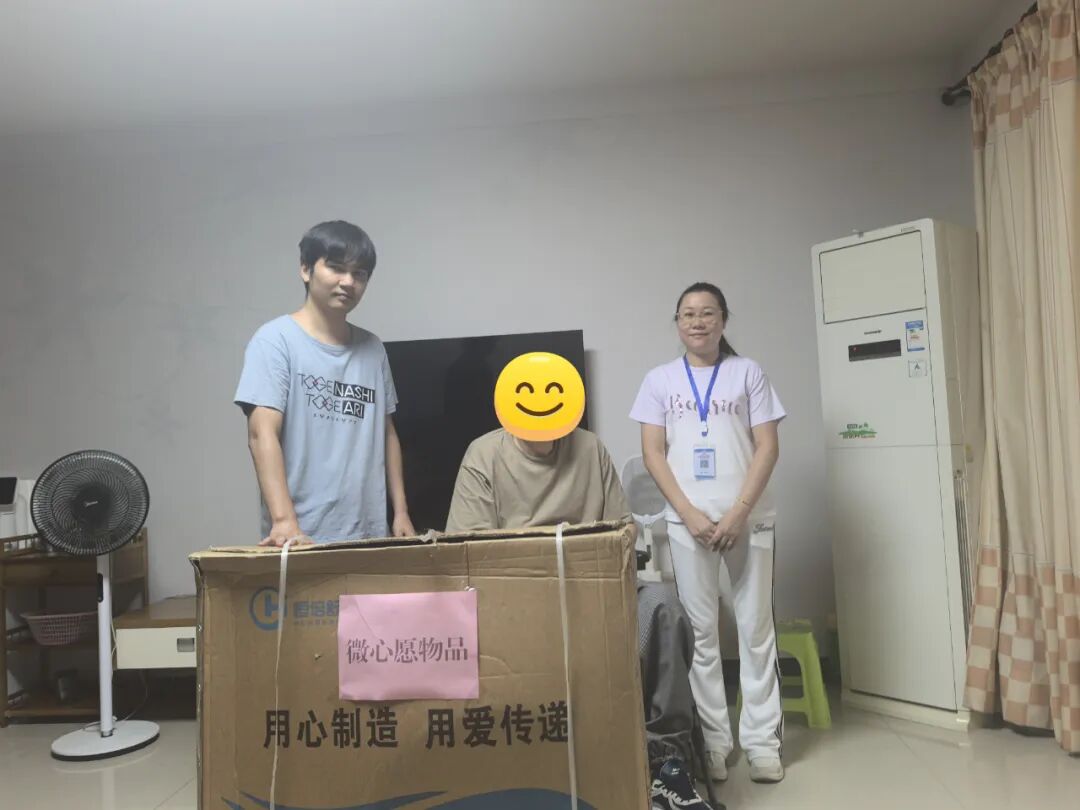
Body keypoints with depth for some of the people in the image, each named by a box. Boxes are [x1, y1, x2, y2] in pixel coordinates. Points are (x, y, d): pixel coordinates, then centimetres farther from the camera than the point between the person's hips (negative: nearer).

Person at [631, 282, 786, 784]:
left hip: (748, 519, 0)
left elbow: (767, 447, 0)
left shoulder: (747, 372, 5)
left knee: (755, 627, 5)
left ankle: (762, 740, 17)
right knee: (700, 630, 6)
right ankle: (712, 739, 17)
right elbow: (653, 453, 2)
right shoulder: (660, 380, 7)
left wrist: (739, 512, -11)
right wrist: (689, 513, -9)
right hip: (688, 522, 1)